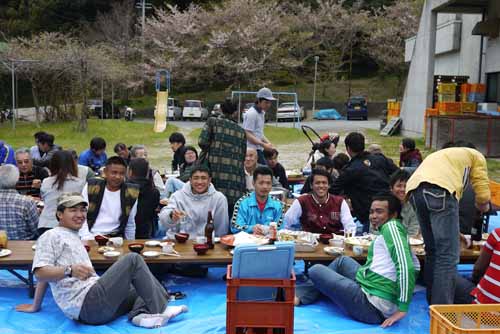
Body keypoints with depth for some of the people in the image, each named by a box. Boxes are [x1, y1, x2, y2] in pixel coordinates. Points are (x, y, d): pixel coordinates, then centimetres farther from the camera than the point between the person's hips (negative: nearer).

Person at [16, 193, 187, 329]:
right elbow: (40, 272, -13)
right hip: (89, 302, -9)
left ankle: (140, 312, -16)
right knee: (133, 259, -12)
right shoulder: (51, 236, 2)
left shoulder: (73, 237, 28)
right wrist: (70, 270, -28)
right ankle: (159, 310, -12)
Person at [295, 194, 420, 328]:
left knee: (315, 270, 2)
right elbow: (415, 265, 21)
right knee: (342, 261, 27)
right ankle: (299, 295, 29)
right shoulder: (398, 231, 12)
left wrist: (402, 309, -24)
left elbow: (407, 267, -26)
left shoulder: (391, 226, -15)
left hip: (372, 307, -10)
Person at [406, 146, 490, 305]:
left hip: (414, 190, 7)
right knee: (448, 255, -4)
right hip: (439, 190, -6)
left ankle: (433, 302, 23)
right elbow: (483, 195, 16)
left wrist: (456, 235, 45)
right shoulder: (476, 155, 28)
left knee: (433, 250, 19)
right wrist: (483, 206, 38)